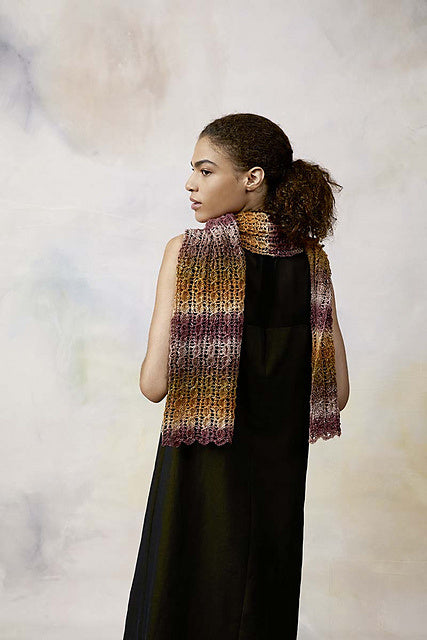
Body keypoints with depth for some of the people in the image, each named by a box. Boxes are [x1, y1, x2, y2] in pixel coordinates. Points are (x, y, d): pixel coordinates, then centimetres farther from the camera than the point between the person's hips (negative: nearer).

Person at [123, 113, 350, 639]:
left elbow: (155, 384, -16)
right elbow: (336, 393, 0)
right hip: (281, 477, 4)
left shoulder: (186, 251, -13)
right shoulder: (309, 259, -2)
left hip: (200, 473, -4)